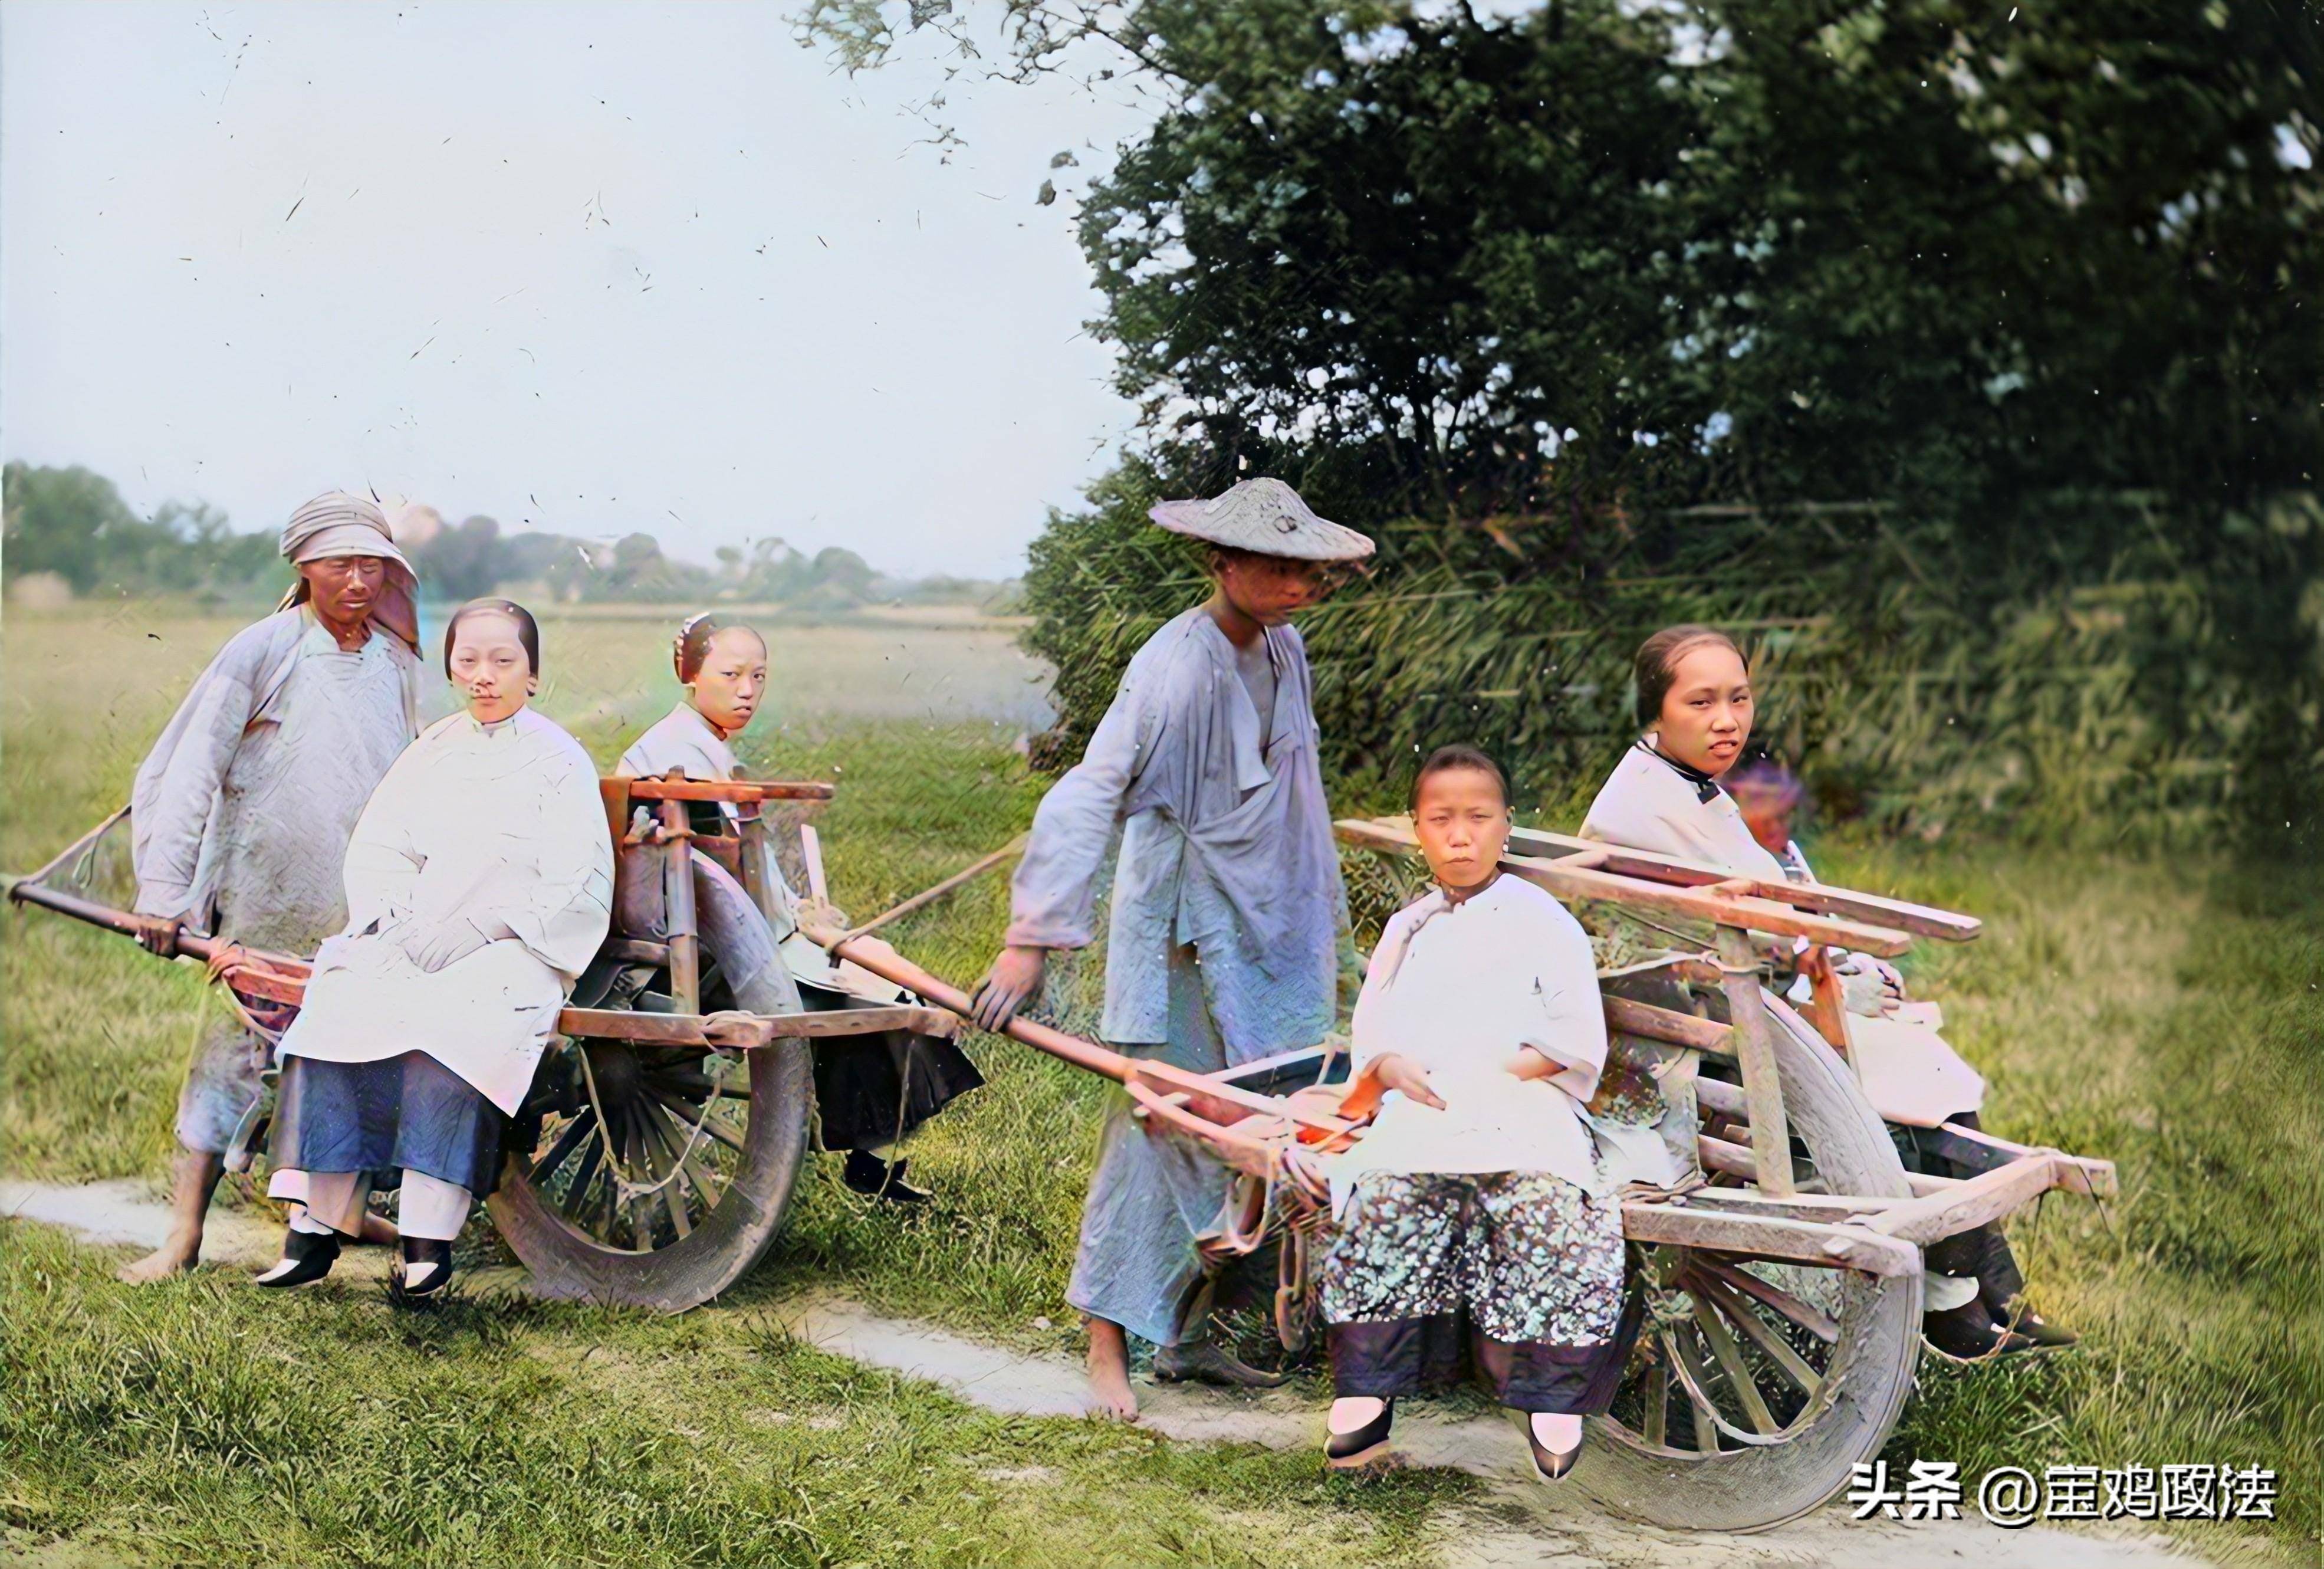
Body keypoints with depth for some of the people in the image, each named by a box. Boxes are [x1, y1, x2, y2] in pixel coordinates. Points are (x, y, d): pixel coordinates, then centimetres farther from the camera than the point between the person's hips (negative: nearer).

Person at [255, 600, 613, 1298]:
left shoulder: (557, 760, 2)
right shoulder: (432, 750, 18)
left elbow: (573, 887, -6)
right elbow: (377, 850, 13)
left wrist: (478, 933, -12)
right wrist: (395, 926, -5)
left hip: (514, 952, -5)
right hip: (414, 942, 5)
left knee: (444, 1028, -34)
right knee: (337, 1007, -23)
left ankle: (428, 1238, -32)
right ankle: (319, 1221, -19)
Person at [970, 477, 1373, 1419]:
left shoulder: (1284, 654, 7)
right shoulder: (1176, 667, -19)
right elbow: (1087, 798, -25)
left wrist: (1325, 933, 25)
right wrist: (1034, 938, -30)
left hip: (1271, 939, 8)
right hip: (1182, 941, -8)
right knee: (1159, 1136, -4)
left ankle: (1188, 1337, 23)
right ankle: (1107, 1348, 5)